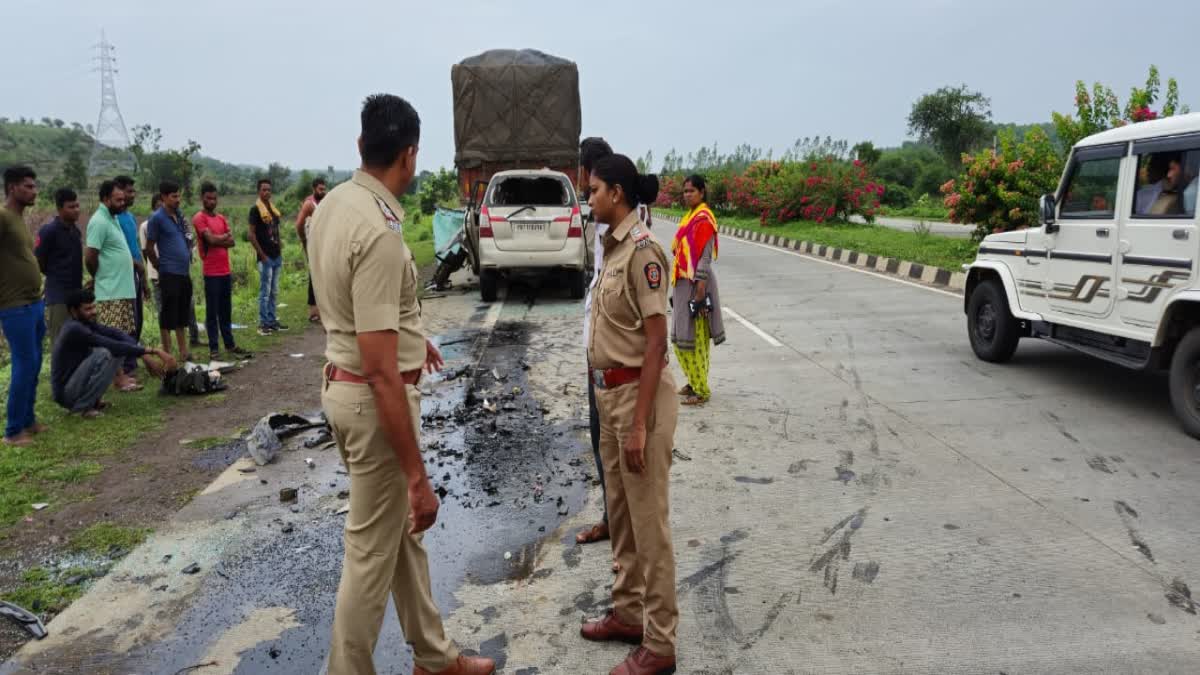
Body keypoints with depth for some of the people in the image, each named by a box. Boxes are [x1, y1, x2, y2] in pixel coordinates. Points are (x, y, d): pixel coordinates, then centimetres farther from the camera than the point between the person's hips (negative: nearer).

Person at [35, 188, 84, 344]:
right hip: (58, 295, -7)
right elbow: (37, 261, -9)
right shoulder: (49, 230, -11)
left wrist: (73, 278, 11)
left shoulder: (76, 230, 11)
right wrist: (55, 276, 3)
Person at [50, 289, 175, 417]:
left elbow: (115, 333, -3)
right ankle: (82, 406, -14)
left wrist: (144, 354, -16)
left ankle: (93, 399, 7)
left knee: (116, 350, 4)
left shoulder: (85, 323, 4)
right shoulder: (75, 329, -23)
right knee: (105, 354, -28)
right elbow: (114, 347, -28)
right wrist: (152, 351, -27)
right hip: (66, 393, -9)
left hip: (75, 384, 9)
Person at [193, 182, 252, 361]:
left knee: (226, 311, 13)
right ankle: (213, 348, 4)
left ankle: (230, 345, 20)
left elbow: (231, 242, 6)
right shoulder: (199, 219, -7)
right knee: (212, 311, -1)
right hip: (211, 272, -7)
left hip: (226, 271, 7)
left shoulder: (222, 218, 15)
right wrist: (225, 236, 0)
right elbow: (211, 239, -18)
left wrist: (217, 240, -10)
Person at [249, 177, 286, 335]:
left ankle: (272, 321, 21)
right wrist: (262, 255, -14)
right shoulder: (255, 209, -8)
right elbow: (252, 235, -12)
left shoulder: (273, 208, 14)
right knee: (265, 291, -3)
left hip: (277, 256, 7)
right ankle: (263, 324, 3)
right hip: (265, 257, -7)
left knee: (274, 292, 12)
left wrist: (280, 249, 13)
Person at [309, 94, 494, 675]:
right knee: (372, 550, 6)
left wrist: (409, 337, 35)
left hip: (344, 383, 10)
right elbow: (380, 370, -28)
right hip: (374, 397, -10)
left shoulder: (333, 203, 4)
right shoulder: (379, 231, -26)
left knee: (402, 530, 21)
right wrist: (418, 475, -24)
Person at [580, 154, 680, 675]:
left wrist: (640, 424, -20)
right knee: (620, 514, 19)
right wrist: (610, 400, 16)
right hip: (610, 393, 9)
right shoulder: (614, 246, 10)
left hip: (639, 394, -9)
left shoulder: (642, 250, -17)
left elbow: (656, 343, -19)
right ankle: (628, 612, 36)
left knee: (648, 520, 2)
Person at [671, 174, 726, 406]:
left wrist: (699, 294, -23)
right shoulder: (690, 216, 14)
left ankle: (701, 390, 1)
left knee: (694, 337, -5)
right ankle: (695, 382, 25)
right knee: (693, 337, 15)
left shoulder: (703, 218, -14)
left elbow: (705, 258, -19)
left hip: (696, 284, -9)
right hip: (684, 283, 9)